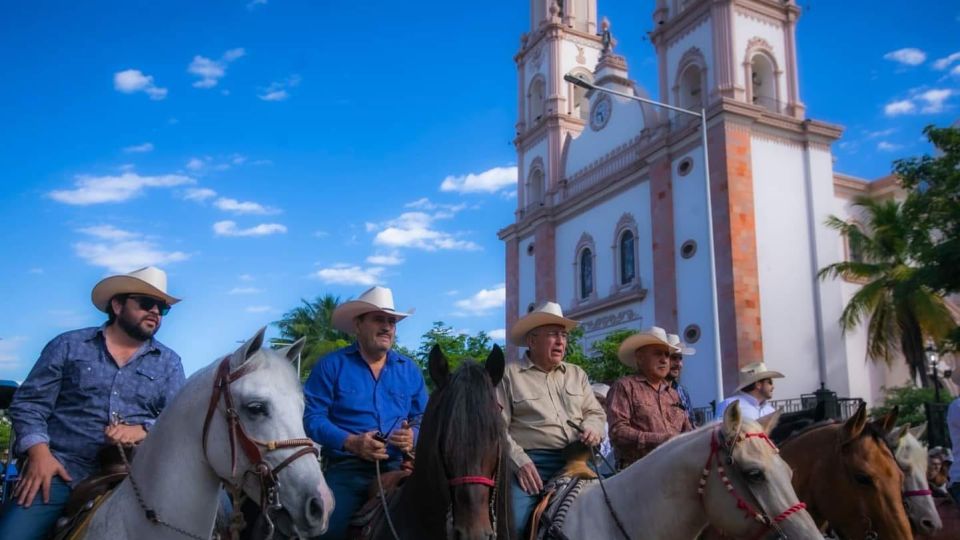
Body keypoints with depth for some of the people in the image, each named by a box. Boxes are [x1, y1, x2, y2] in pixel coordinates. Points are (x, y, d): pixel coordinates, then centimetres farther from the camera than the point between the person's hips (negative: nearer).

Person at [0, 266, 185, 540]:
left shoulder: (169, 362, 12)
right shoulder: (69, 345, 8)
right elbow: (29, 402, 5)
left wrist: (143, 430, -16)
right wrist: (38, 452, -11)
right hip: (61, 468, -1)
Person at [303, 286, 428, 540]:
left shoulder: (409, 370, 13)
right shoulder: (331, 365, 2)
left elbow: (424, 419, 14)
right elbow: (311, 417, -4)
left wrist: (414, 436, -10)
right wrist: (351, 442, -18)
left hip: (396, 469, 3)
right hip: (346, 469, -2)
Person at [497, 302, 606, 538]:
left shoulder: (577, 374, 20)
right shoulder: (509, 374, 3)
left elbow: (596, 412, 22)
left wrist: (592, 428, -2)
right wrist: (519, 461, -15)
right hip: (531, 462, -5)